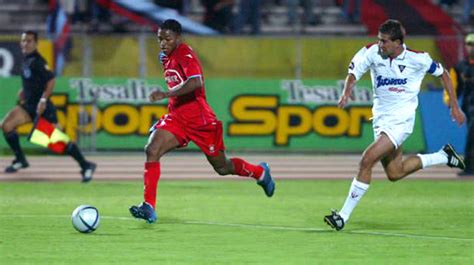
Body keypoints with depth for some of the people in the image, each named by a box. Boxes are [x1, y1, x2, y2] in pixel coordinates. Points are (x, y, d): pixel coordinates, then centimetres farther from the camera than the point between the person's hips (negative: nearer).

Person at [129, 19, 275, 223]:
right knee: (152, 150, -19)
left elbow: (196, 82, -36)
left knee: (222, 167, 9)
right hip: (176, 117, 7)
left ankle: (260, 172, 39)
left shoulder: (186, 56, -17)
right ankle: (149, 207, -22)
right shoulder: (166, 58, 10)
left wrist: (166, 94, -41)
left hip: (199, 120, -7)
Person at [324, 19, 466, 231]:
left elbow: (442, 74, 5)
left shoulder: (417, 59, -11)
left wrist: (454, 106, 5)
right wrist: (347, 91, -30)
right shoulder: (371, 53, -5)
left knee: (367, 160, -20)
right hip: (381, 117, 6)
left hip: (401, 120, -6)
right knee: (394, 173, 15)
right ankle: (444, 156, 35)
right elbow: (353, 73, -7)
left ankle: (344, 215, -16)